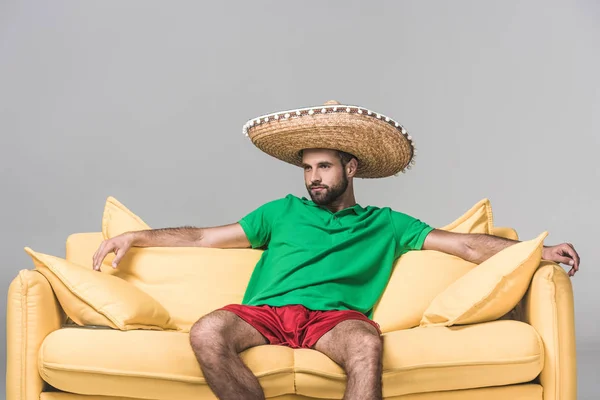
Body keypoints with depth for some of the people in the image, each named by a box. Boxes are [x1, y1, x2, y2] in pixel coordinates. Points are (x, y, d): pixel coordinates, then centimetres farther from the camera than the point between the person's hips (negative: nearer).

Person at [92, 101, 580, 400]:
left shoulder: (384, 224, 22)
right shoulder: (283, 211, 26)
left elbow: (466, 244, 16)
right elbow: (206, 236, 26)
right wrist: (137, 236, 18)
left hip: (332, 317, -2)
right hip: (266, 312, 2)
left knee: (367, 341, -38)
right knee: (207, 334, -31)